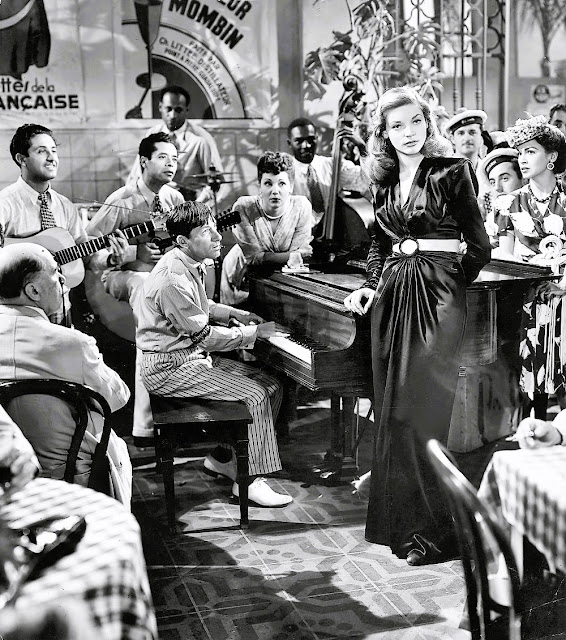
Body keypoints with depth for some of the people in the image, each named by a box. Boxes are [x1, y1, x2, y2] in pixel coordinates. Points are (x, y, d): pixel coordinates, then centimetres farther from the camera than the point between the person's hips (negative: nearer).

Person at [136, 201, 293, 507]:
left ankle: (222, 458, 13)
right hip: (169, 368, -10)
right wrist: (253, 332, -15)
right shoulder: (173, 278, -24)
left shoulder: (190, 265, 8)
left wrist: (233, 313, 12)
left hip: (193, 355, 10)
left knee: (272, 387, 3)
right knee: (255, 395, -18)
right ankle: (248, 480, -7)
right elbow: (204, 337, -22)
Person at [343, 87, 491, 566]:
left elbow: (479, 247, -2)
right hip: (392, 296, 6)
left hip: (436, 297, -6)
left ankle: (433, 531, 3)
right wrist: (370, 286, 9)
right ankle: (395, 518, 22)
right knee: (390, 411, 9)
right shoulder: (384, 180, 13)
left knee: (420, 412, -8)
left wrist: (447, 283, 5)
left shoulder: (451, 172, -4)